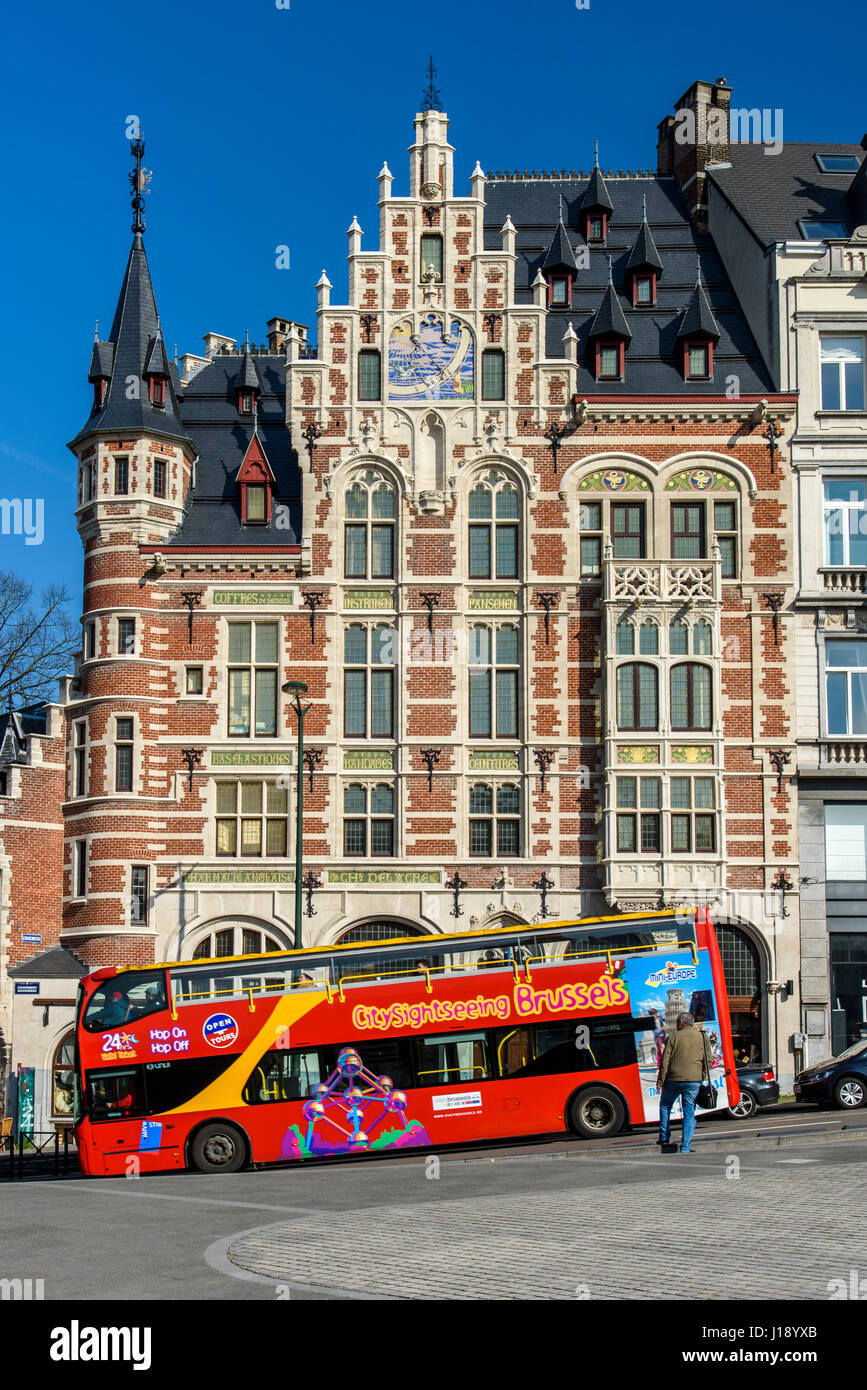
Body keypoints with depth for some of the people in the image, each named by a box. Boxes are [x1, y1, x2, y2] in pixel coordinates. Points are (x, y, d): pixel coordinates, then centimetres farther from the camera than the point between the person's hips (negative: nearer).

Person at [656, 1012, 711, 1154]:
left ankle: (664, 1137, 21)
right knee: (689, 1113, 4)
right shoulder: (701, 1037, 7)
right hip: (693, 1081, 1)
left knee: (665, 1105, 21)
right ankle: (686, 1146, -2)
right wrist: (702, 1077, 15)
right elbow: (708, 1061, 8)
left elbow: (665, 1061, -2)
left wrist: (660, 1081, 3)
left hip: (674, 1079, -1)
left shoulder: (674, 1038, 0)